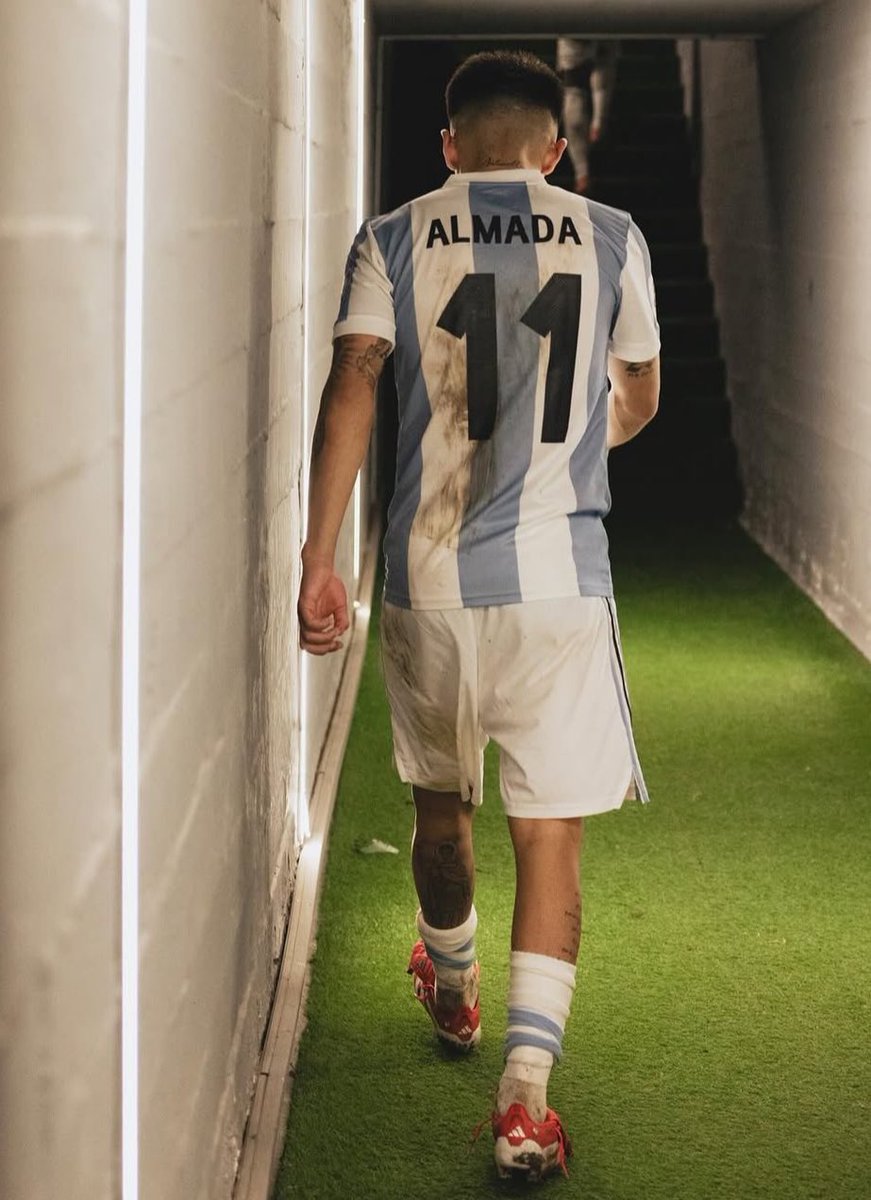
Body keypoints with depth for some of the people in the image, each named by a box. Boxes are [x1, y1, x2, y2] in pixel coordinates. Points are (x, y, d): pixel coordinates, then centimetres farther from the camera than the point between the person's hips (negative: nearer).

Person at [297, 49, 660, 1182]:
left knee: (441, 811, 22)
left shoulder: (393, 239, 3)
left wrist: (317, 558, -11)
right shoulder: (613, 240, 5)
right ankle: (525, 1096, -11)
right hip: (561, 579, -1)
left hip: (429, 578, 1)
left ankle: (454, 994, 47)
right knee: (550, 840, -1)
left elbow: (353, 385, -10)